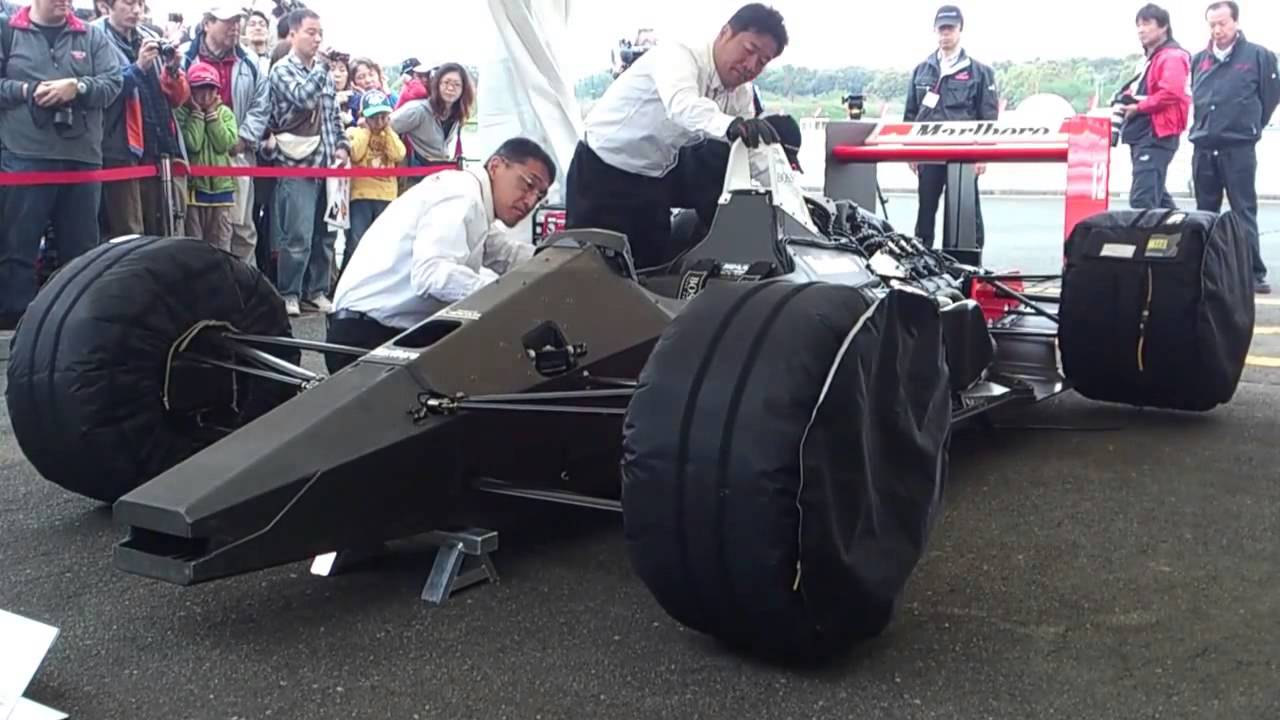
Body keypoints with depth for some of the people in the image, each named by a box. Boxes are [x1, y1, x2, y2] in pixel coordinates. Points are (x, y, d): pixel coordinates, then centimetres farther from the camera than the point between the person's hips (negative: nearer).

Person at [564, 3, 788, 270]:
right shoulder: (679, 55, -22)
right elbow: (683, 106, -44)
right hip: (601, 173, -7)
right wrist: (730, 125, -62)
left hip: (654, 182, 7)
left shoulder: (741, 95, 1)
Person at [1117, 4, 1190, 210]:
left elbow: (1171, 92, -24)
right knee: (1156, 197, 17)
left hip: (1156, 136, -11)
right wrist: (1128, 100, 9)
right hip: (1144, 136, 11)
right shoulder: (1152, 58, 22)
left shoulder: (1172, 57, -10)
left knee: (1142, 200, -17)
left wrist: (1138, 107, -16)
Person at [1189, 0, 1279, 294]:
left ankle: (1254, 274, -4)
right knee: (1204, 215, 10)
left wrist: (1250, 127, 7)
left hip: (1239, 148, -5)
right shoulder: (1199, 59, 11)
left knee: (1244, 213, -6)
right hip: (1203, 148, 5)